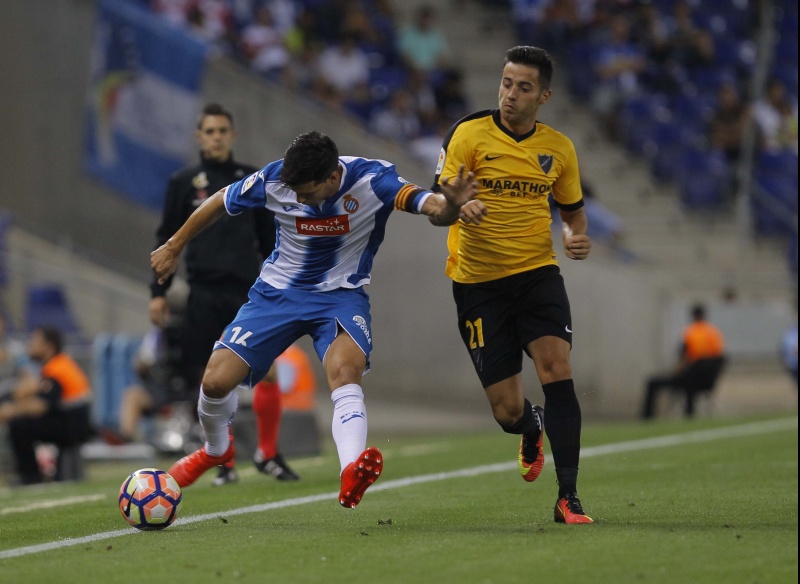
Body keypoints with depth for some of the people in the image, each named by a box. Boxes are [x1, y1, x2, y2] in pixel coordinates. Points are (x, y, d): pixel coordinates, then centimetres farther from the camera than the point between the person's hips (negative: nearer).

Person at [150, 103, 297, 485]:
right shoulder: (184, 183, 6)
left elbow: (269, 238, 15)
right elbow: (167, 239, 9)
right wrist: (158, 292, 3)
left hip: (247, 289, 1)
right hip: (204, 292, -1)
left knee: (267, 372, -10)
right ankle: (225, 463, 7)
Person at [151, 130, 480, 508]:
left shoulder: (371, 180, -22)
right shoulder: (274, 180, -17)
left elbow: (430, 206, -34)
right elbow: (220, 203, 2)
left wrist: (449, 205, -58)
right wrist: (174, 248, 12)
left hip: (342, 295, -2)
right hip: (278, 292, 2)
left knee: (345, 369, -33)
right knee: (216, 381, -7)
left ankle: (351, 474, -54)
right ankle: (217, 449, 28)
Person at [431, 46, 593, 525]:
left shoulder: (559, 148, 6)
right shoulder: (470, 134, -5)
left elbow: (572, 209, 19)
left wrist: (578, 237, -4)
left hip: (537, 272, 2)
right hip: (478, 282, -2)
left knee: (556, 365, -23)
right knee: (508, 411, -2)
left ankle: (568, 498, -19)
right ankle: (532, 429, 39)